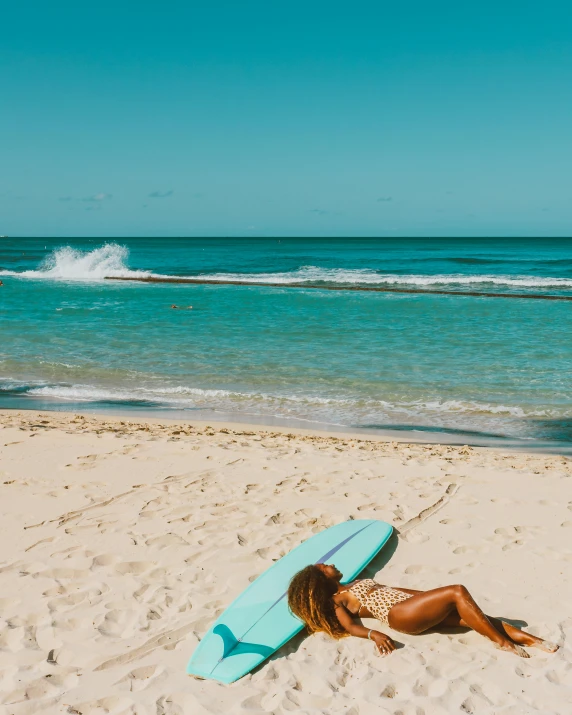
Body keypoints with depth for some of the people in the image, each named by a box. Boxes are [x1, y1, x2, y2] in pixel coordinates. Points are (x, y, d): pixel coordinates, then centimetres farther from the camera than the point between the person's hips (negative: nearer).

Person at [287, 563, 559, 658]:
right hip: (399, 614, -8)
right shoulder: (336, 600, 7)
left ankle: (530, 639, -18)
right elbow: (348, 626, -9)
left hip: (410, 603, 8)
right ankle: (503, 644, -20)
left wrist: (432, 596, 29)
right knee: (457, 592, -21)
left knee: (465, 614, -13)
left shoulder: (354, 586, 31)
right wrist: (373, 634, -27)